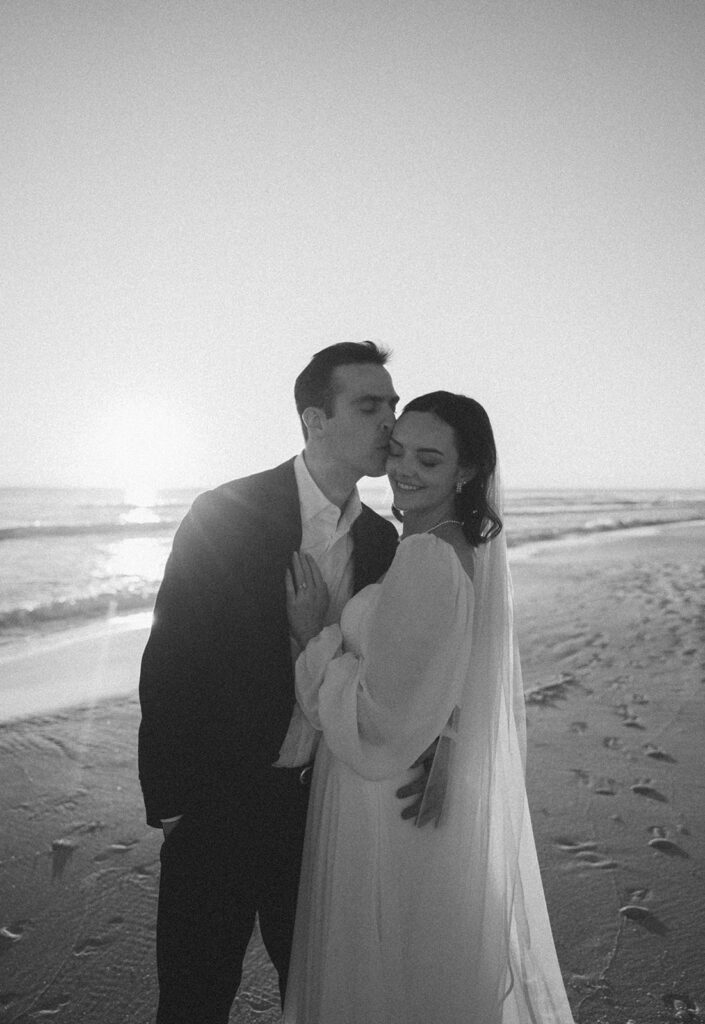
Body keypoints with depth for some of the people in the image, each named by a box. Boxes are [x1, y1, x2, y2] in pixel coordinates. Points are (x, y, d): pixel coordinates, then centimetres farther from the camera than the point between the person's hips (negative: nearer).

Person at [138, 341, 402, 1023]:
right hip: (220, 806, -4)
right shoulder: (224, 515, -17)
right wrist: (169, 804, -11)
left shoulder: (381, 538, -2)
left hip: (325, 807, 5)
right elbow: (166, 666, -13)